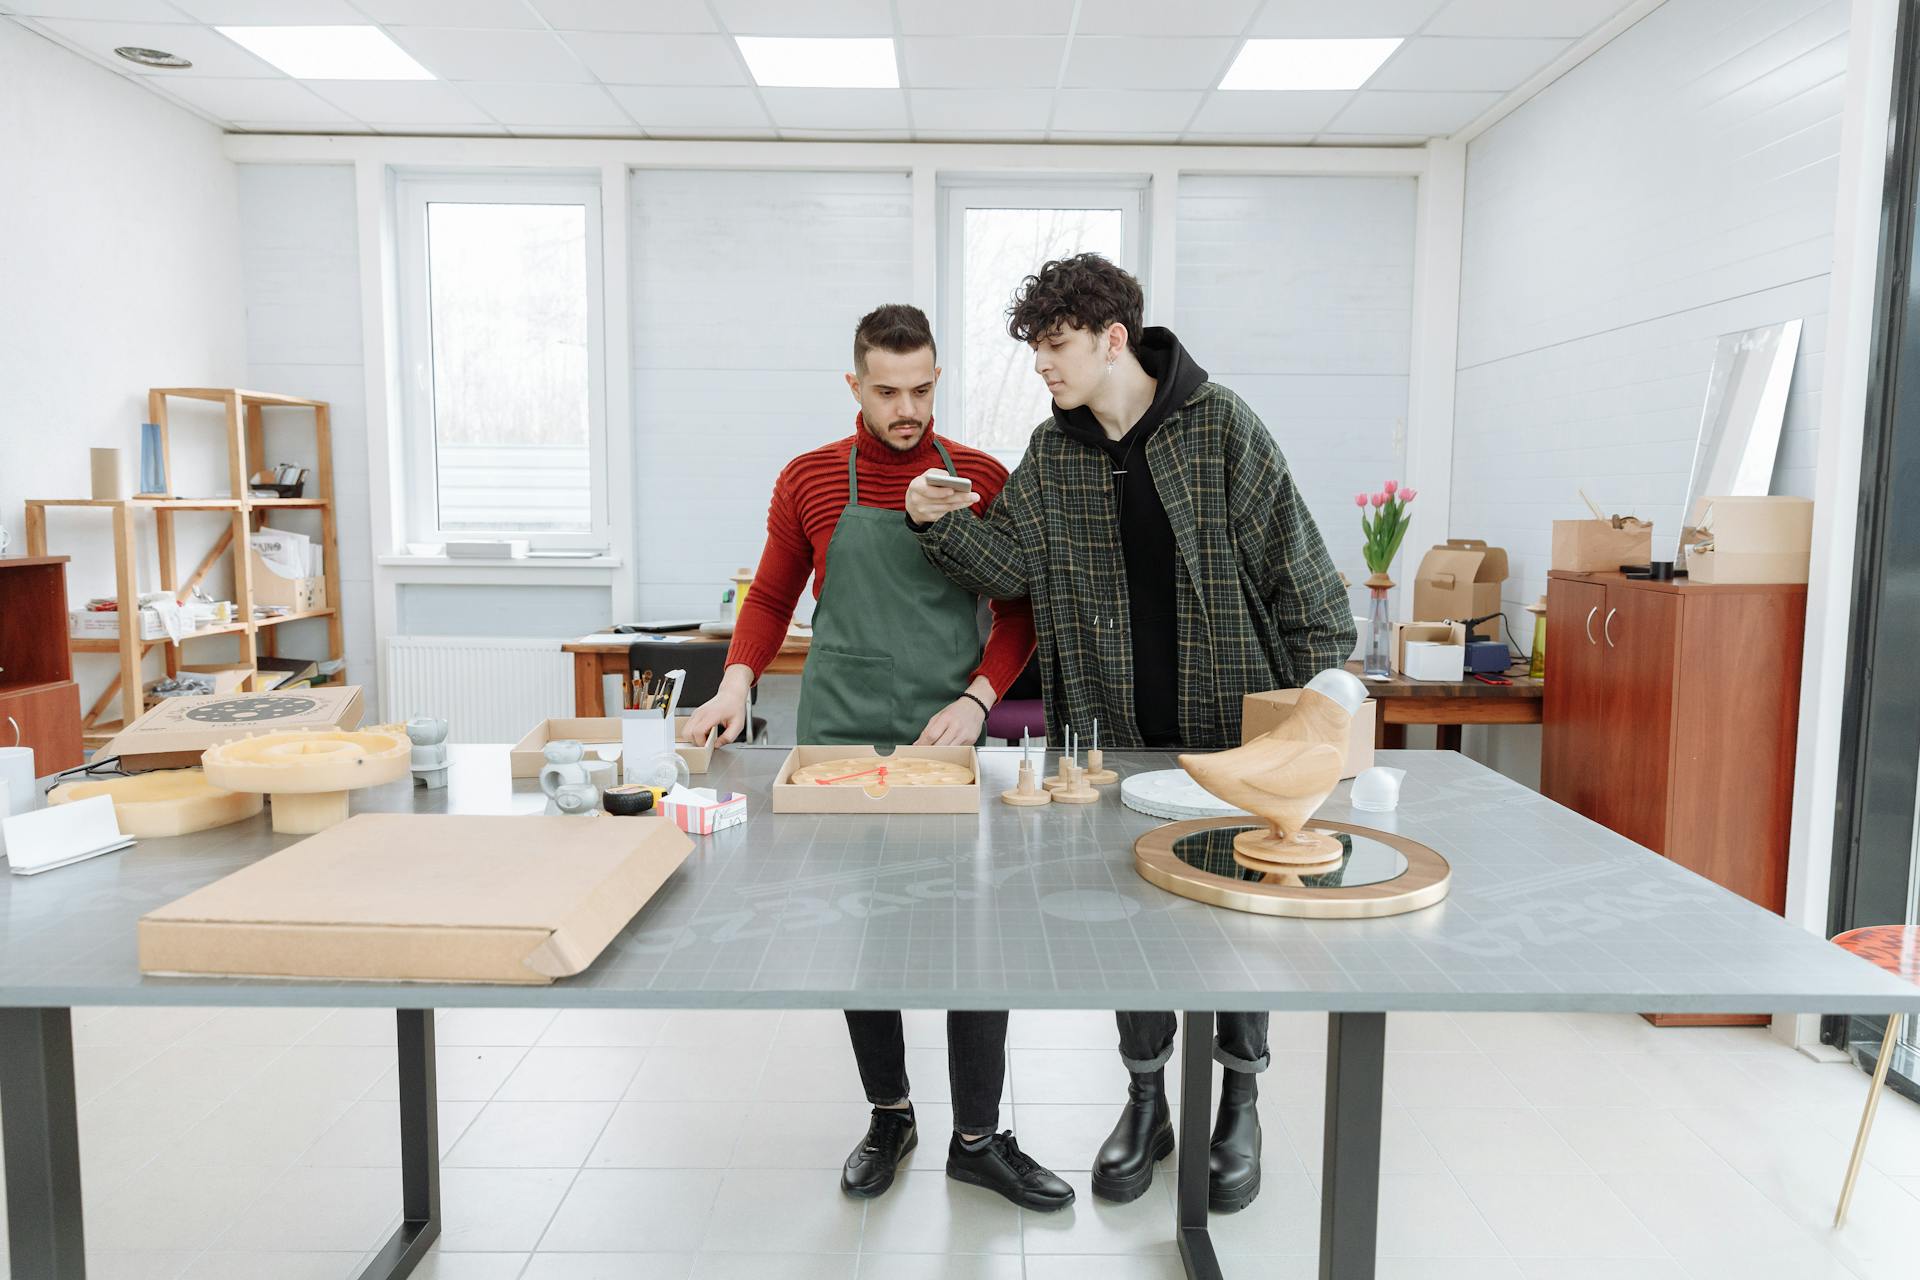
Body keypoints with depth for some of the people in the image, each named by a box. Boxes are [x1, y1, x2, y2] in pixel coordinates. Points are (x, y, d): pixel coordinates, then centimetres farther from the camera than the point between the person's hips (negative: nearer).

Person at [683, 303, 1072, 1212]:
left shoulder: (984, 482, 1)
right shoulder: (811, 481, 3)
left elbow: (1019, 609, 4)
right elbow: (772, 596, 11)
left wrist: (976, 699, -11)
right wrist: (737, 683, -5)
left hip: (948, 742, 0)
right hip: (838, 742, 1)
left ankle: (978, 1139, 21)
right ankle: (889, 1116, 30)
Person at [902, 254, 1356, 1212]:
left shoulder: (1219, 425, -10)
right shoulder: (1052, 453, 3)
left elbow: (1295, 569, -9)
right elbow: (1011, 563, -2)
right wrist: (940, 523, -19)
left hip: (1234, 721, -3)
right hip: (1116, 729, 4)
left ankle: (1240, 1104, 31)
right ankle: (1147, 1101, 32)